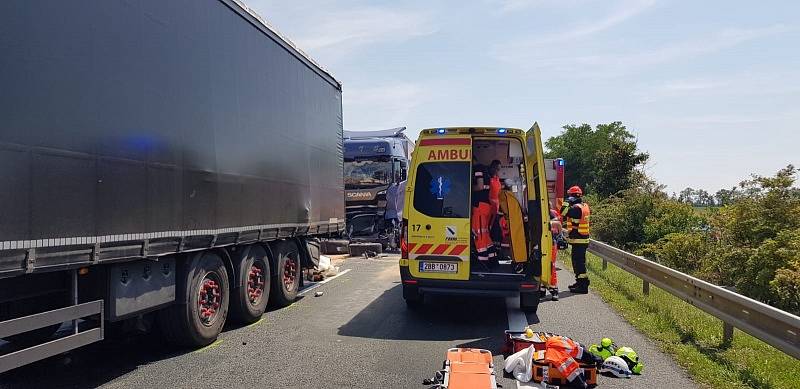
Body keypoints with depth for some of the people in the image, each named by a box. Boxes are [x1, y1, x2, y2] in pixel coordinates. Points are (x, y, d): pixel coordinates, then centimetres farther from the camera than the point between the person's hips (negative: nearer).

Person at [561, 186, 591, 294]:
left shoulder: (577, 207, -17)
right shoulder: (584, 206, 14)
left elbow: (564, 213, -24)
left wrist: (567, 203, -14)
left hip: (578, 240, -10)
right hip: (583, 239, 10)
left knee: (578, 262, -8)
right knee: (578, 261, 19)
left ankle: (583, 286, -7)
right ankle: (580, 282, 29)